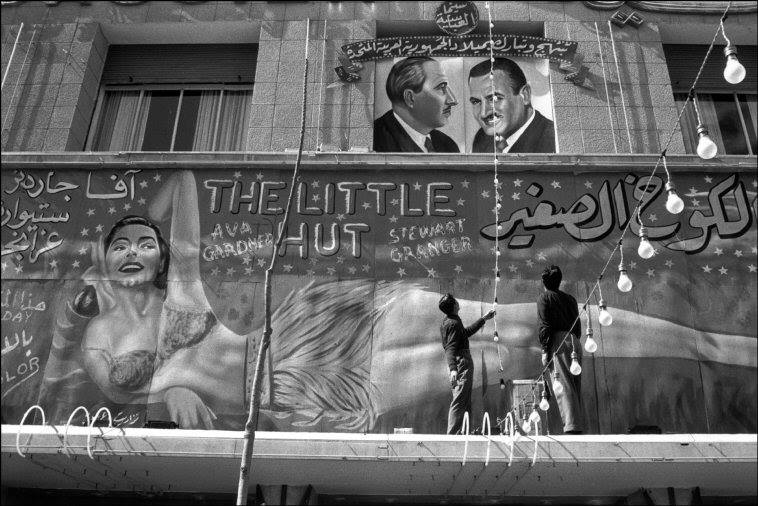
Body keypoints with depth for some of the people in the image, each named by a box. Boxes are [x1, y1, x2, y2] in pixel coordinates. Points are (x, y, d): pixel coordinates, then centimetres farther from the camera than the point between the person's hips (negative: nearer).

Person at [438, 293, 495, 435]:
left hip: (463, 364, 11)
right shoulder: (453, 323, -15)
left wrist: (484, 318, 39)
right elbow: (450, 348, -24)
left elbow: (467, 332, 32)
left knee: (466, 402, 15)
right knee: (459, 402, -11)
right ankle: (452, 435, -12)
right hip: (462, 363, -11)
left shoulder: (448, 322, 17)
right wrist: (453, 368, -36)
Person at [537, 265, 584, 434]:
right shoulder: (570, 298, 20)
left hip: (557, 341, -6)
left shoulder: (545, 297, 3)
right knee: (575, 387, 9)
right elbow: (577, 324, 17)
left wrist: (544, 350, -8)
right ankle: (578, 425, 9)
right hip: (574, 342, 6)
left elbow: (545, 325, -7)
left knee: (563, 387, -11)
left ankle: (571, 427, -20)